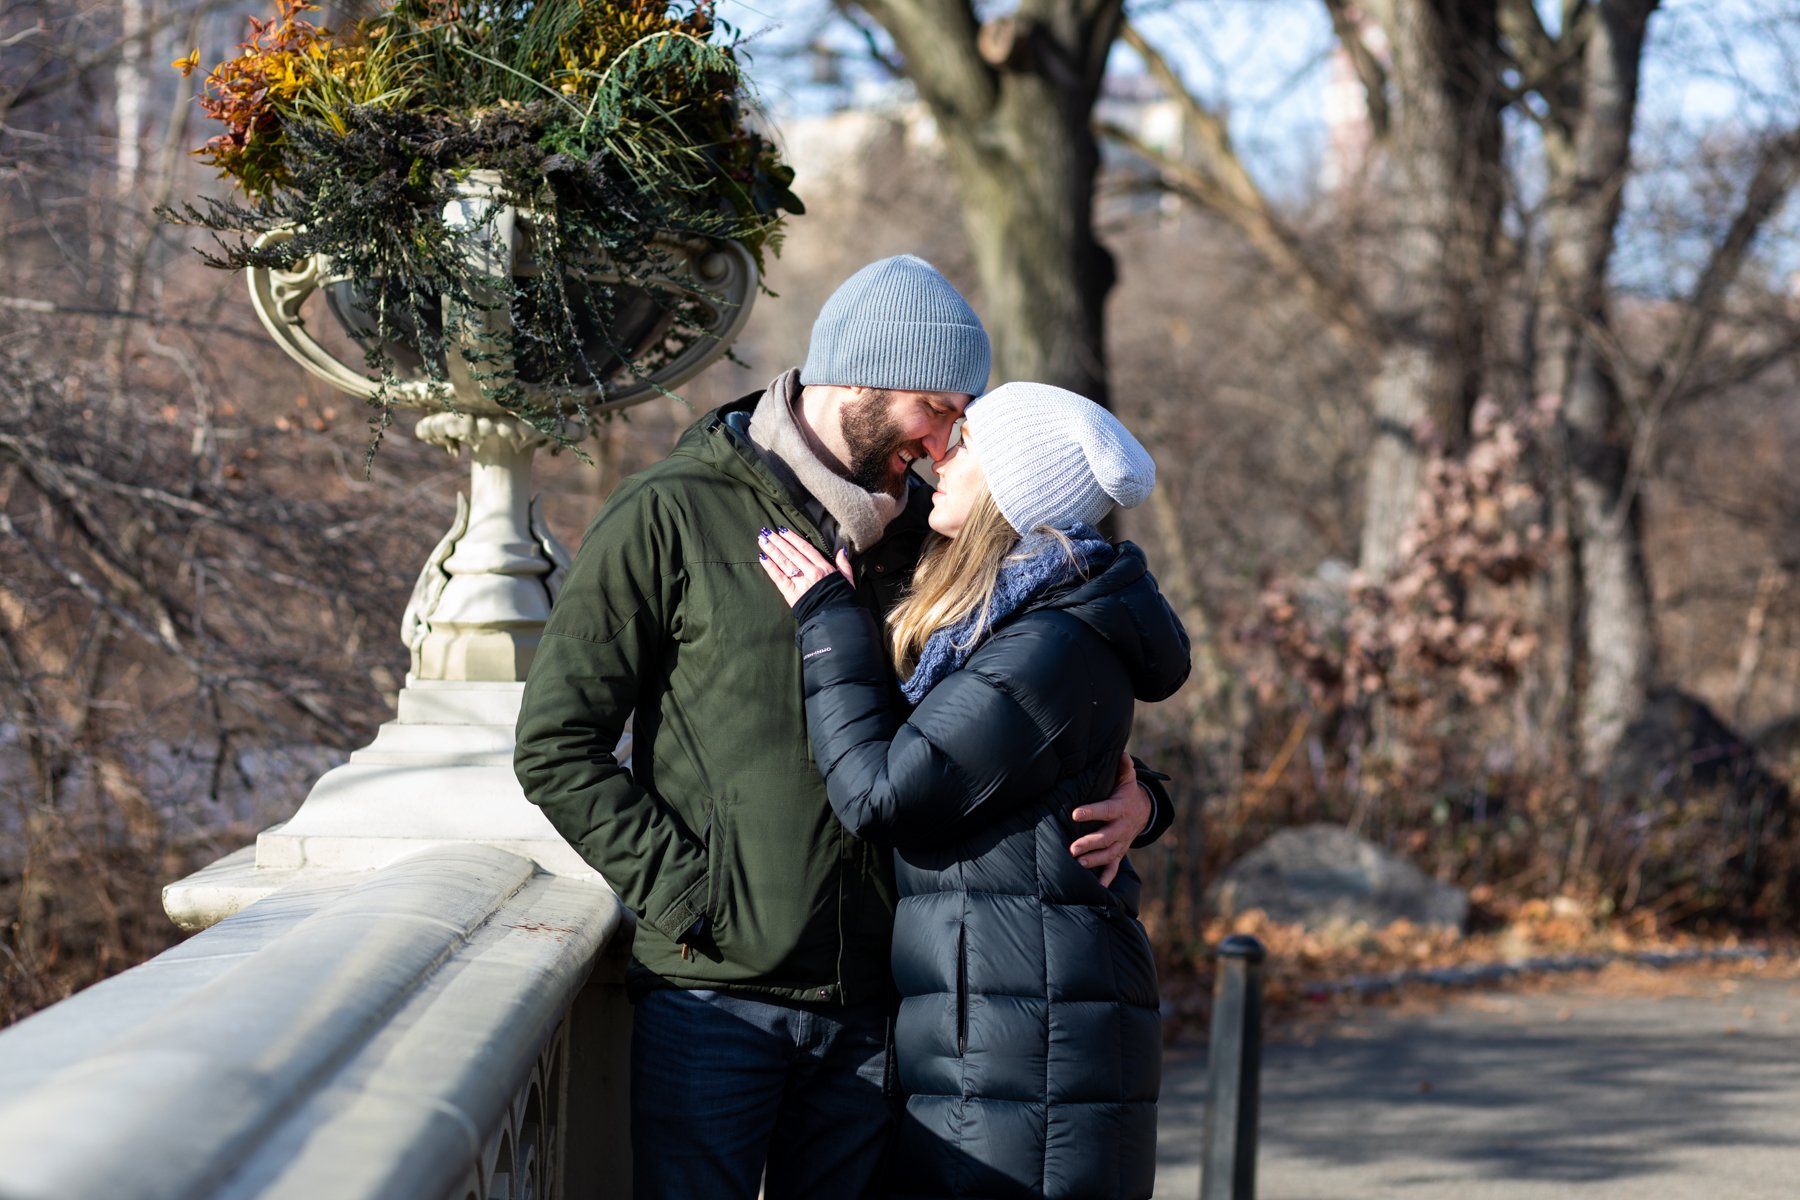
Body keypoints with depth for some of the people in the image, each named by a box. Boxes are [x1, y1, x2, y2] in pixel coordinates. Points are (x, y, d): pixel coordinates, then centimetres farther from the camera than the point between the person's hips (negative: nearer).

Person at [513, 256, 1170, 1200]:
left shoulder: (920, 537, 12)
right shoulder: (671, 517, -3)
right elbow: (557, 747, -5)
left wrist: (1127, 799, -1)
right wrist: (689, 897, -12)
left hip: (870, 1006, 4)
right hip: (711, 998, -4)